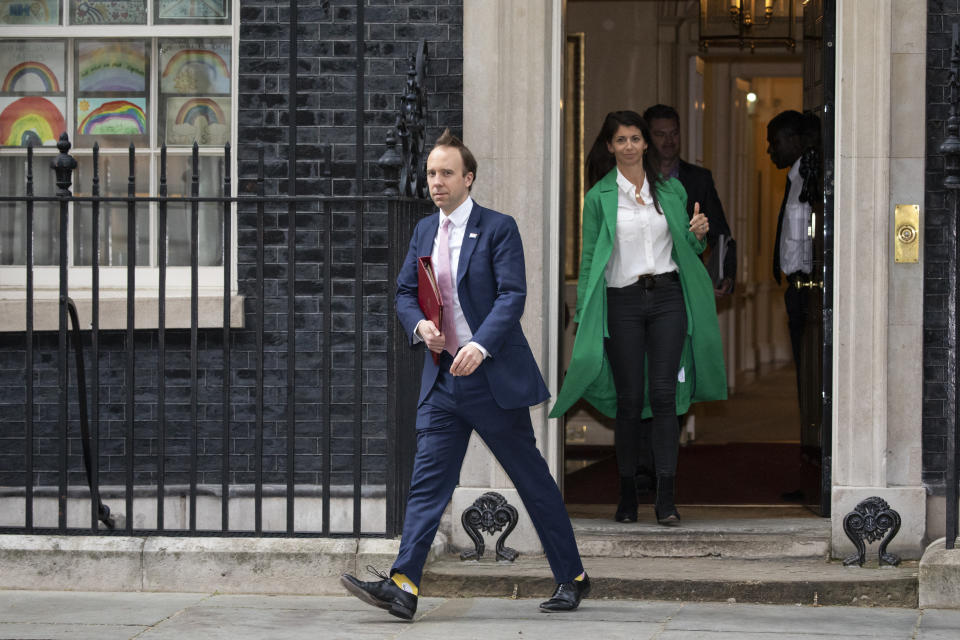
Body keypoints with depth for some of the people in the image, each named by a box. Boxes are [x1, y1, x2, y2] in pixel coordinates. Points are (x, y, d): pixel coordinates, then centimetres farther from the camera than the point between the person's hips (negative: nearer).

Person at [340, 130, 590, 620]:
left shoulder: (498, 229, -5)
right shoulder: (424, 231, 13)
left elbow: (512, 295, -14)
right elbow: (404, 293, 17)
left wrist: (480, 345, -27)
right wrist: (420, 325, -6)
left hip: (494, 377, -5)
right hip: (443, 378, 5)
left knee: (533, 479, 4)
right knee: (428, 478, -6)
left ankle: (572, 578, 16)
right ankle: (403, 585, -16)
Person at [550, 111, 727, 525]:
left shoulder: (671, 190, 9)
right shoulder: (599, 197, 2)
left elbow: (687, 251, 18)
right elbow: (589, 259, 4)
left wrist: (698, 235, -4)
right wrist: (583, 318, -2)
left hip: (667, 298, 1)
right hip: (622, 302, -1)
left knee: (664, 394, -6)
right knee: (629, 399, 0)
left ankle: (666, 498, -6)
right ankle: (627, 495, 12)